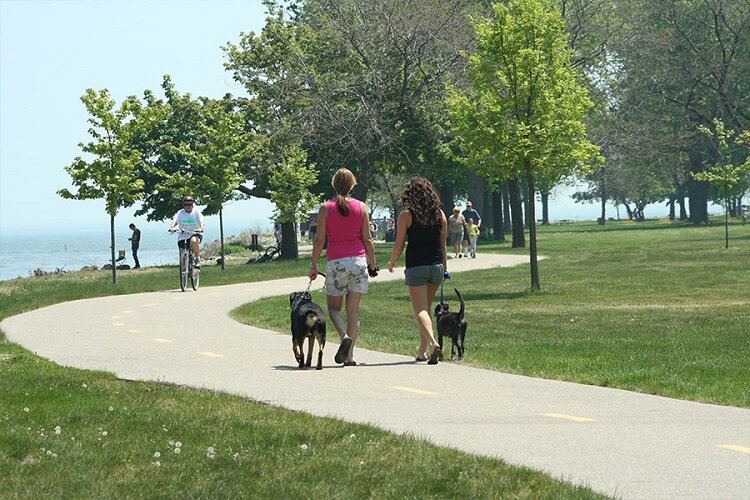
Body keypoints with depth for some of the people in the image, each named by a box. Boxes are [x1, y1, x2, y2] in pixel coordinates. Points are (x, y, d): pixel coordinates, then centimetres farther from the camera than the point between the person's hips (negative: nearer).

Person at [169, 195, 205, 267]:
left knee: (194, 241, -37)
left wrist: (201, 228, -38)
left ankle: (198, 258, -20)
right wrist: (172, 227, -35)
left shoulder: (196, 212, -4)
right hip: (183, 235, 3)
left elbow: (201, 222, -16)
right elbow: (175, 221, -13)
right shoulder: (180, 213, 0)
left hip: (195, 234, -3)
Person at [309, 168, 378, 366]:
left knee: (334, 307, 11)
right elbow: (367, 239, 4)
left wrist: (313, 265, 6)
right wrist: (373, 264, 14)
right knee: (353, 309, 5)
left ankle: (345, 336, -18)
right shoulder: (361, 207, 1)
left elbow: (319, 240, -3)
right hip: (358, 259, 2)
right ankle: (350, 355, 1)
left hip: (336, 262, -2)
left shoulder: (326, 208, -3)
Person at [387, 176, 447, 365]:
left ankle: (433, 342, -30)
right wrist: (445, 266, 16)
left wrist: (391, 263, 13)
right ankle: (422, 351, 23)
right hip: (436, 265, 5)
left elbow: (399, 244, -3)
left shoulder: (406, 215, -7)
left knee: (420, 309, -6)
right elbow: (443, 244, 7)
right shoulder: (439, 214, 4)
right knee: (427, 307, 18)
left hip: (416, 266, -4)